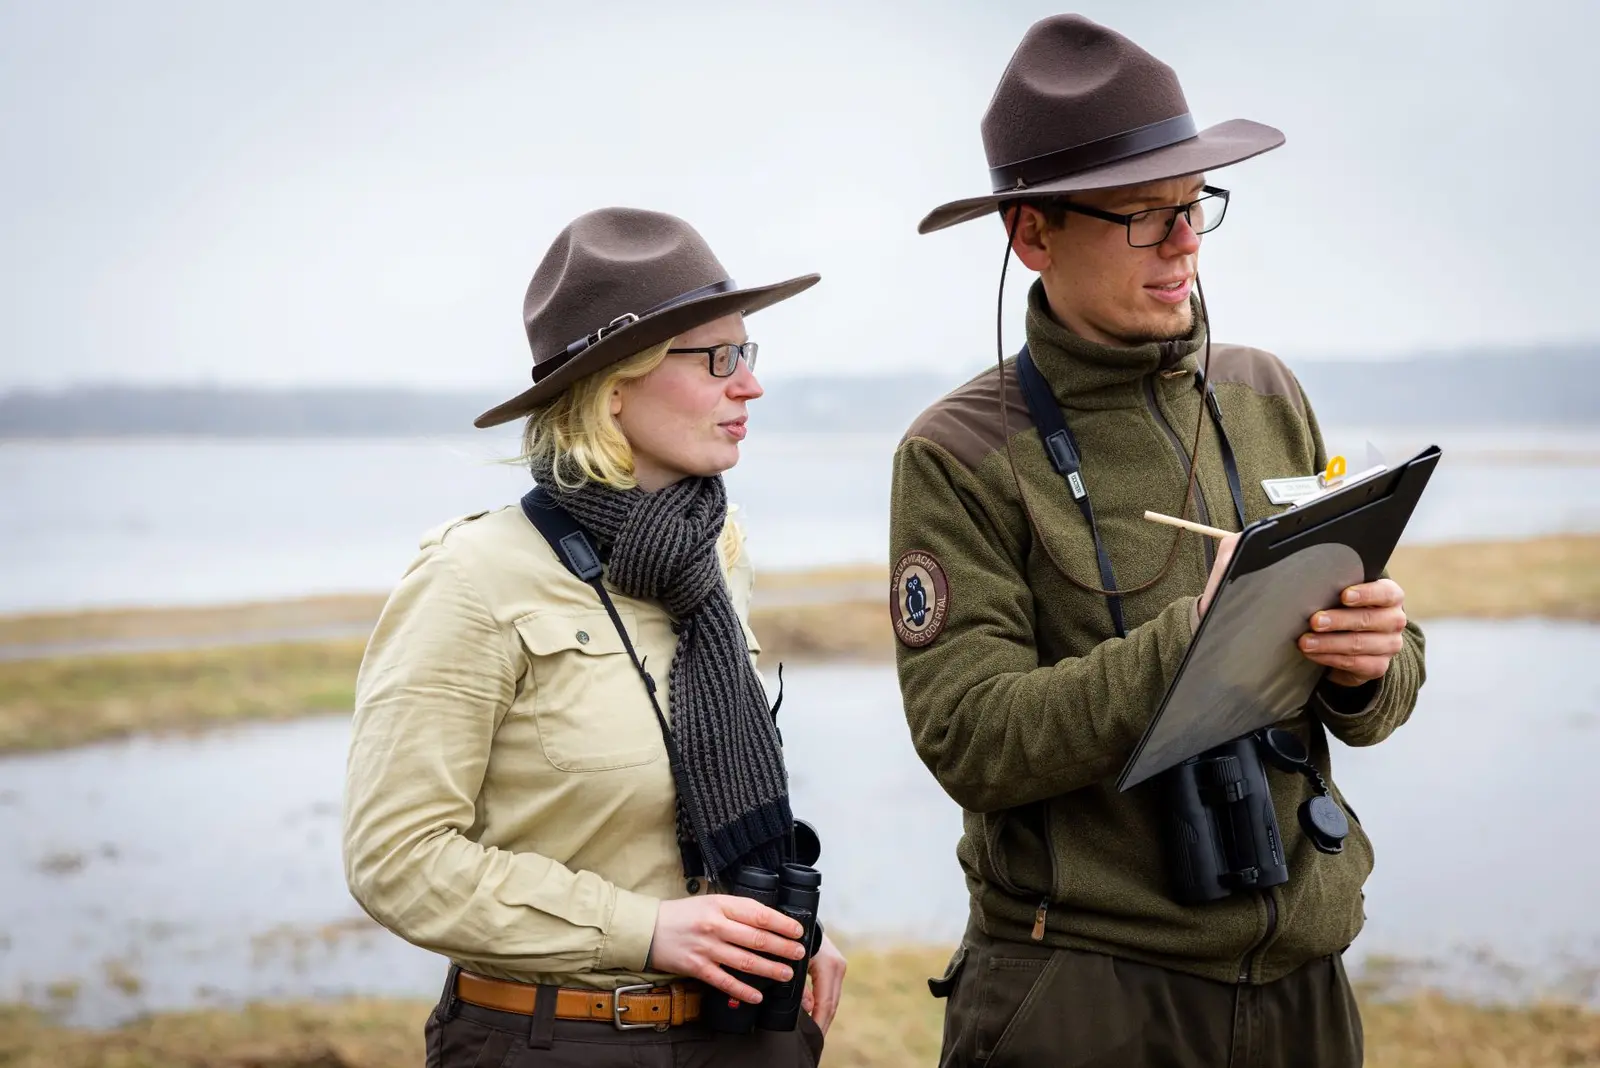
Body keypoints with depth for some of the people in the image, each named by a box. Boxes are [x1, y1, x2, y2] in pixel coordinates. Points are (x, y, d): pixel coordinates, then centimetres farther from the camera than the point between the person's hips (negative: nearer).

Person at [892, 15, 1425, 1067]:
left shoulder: (1267, 398, 5)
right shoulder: (958, 458, -8)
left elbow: (1387, 684, 7)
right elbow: (971, 741, -16)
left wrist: (1367, 665, -15)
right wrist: (1188, 646, -25)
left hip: (1300, 977, 5)